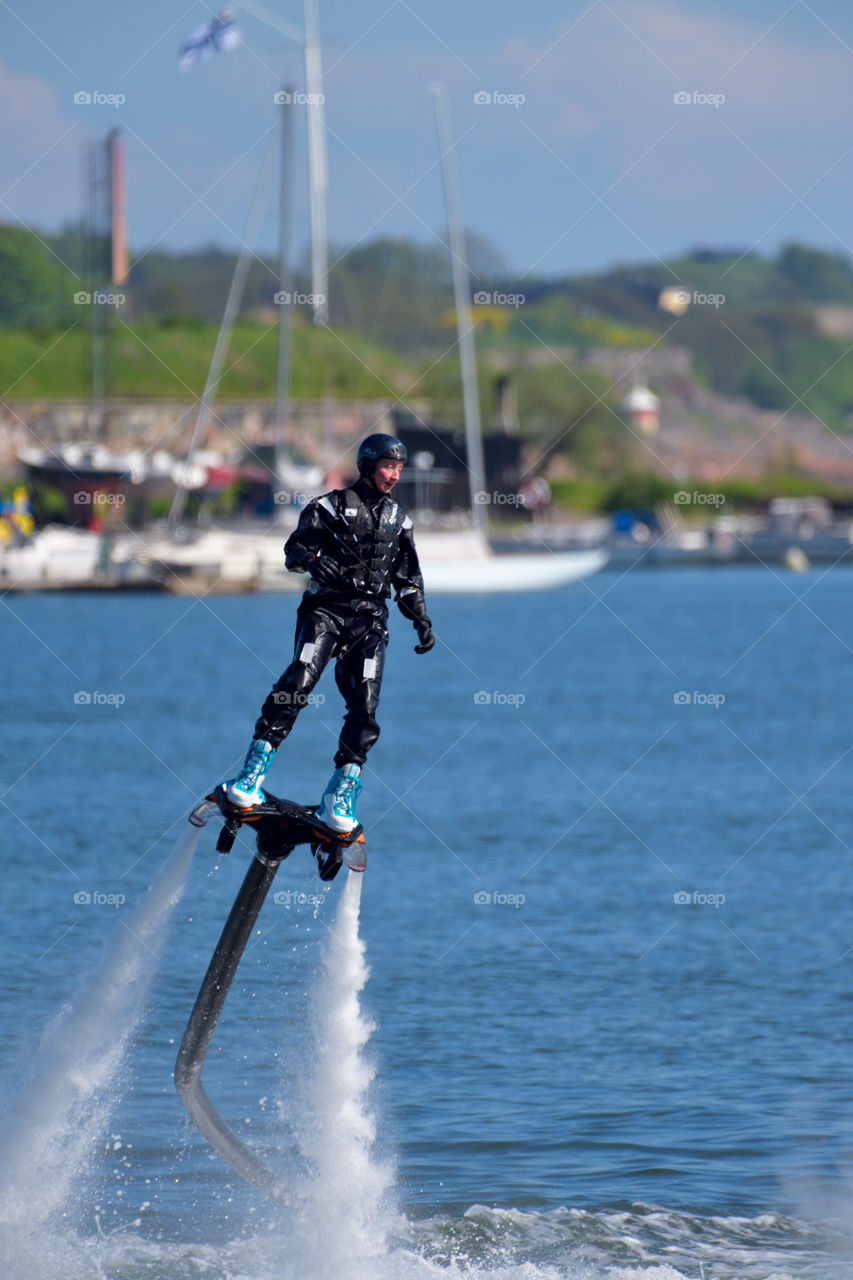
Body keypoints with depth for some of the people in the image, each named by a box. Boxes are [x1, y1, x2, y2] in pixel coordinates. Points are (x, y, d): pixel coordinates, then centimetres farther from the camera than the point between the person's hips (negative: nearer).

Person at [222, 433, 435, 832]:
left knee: (364, 705, -10)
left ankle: (342, 792, -3)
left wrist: (422, 620, 16)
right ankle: (253, 771, -22)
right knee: (298, 682, -23)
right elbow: (296, 548, -4)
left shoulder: (398, 519, 18)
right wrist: (315, 562, -25)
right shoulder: (333, 506, 4)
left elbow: (408, 579, 25)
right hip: (326, 608, -4)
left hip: (371, 619, 4)